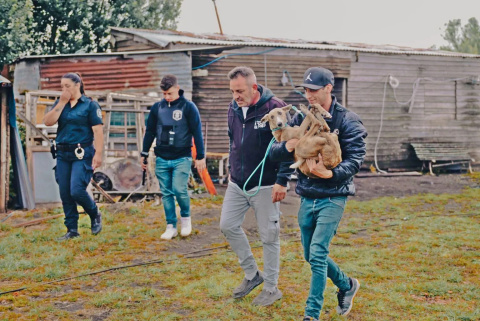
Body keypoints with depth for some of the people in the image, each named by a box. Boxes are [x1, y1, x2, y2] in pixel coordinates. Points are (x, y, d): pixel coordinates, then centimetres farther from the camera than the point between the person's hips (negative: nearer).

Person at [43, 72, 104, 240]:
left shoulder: (90, 105, -2)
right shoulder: (60, 103, 12)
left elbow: (98, 131, -8)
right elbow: (48, 121, -3)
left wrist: (98, 154, -16)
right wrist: (62, 103, -8)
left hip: (82, 154, -5)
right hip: (63, 154, 5)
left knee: (77, 191, -15)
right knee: (65, 194, 5)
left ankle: (95, 216, 13)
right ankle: (72, 230, 15)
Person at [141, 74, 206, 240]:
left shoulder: (188, 107, -4)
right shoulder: (157, 107, 6)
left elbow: (197, 133, -2)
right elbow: (150, 132, 14)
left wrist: (200, 157, -5)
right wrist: (144, 155, 13)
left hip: (182, 158, -4)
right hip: (162, 159, 4)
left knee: (179, 190, -14)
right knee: (166, 193, 5)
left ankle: (186, 217, 12)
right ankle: (171, 227, 14)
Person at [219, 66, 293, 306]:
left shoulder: (275, 109, -16)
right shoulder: (234, 109, 4)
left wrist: (282, 181, -18)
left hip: (265, 186, -7)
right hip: (237, 183, 7)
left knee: (269, 236, 2)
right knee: (228, 225, 8)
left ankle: (271, 288, 18)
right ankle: (252, 274, 26)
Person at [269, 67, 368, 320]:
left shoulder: (347, 121, -9)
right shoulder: (301, 118, 4)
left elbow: (355, 159, -16)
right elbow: (272, 152, 2)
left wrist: (329, 173, -33)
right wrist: (288, 147, -22)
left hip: (332, 197, -6)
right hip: (307, 198, 6)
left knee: (317, 255, -12)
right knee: (311, 255, 15)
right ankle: (346, 285, 40)